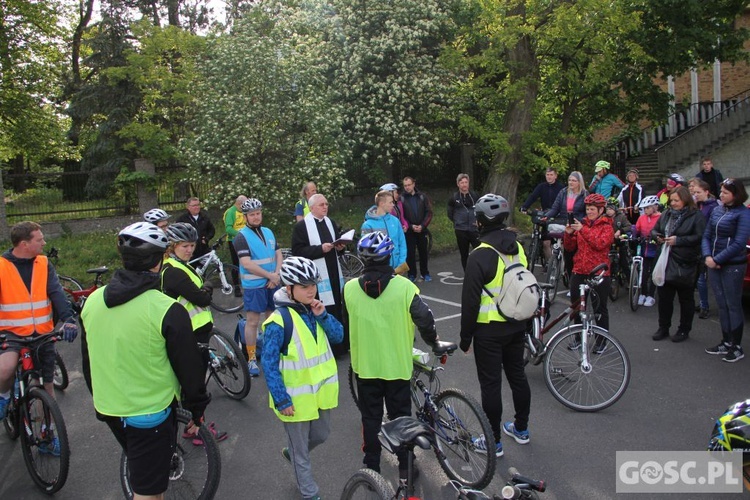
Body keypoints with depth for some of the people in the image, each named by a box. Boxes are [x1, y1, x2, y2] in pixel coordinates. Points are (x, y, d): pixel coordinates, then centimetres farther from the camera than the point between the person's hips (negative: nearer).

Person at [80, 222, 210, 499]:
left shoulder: (92, 301, -3)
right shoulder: (167, 310, -23)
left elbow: (87, 361, 10)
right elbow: (189, 367, -14)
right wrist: (197, 409, 1)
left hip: (107, 408, 6)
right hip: (151, 412, -6)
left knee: (141, 470, 30)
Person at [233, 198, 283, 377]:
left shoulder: (268, 232, 12)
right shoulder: (242, 236, -8)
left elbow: (278, 254, 10)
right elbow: (247, 263, -16)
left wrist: (277, 275, -7)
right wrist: (270, 275, -14)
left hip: (273, 283, 6)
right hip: (254, 286, -6)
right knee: (252, 322, -2)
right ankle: (251, 359, 7)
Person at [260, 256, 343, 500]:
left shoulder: (313, 310, -1)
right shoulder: (278, 321, -22)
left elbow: (338, 336, -3)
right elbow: (269, 363, -18)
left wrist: (322, 315, -18)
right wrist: (281, 400, -18)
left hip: (320, 389, 6)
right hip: (296, 396, -6)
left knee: (321, 435, 25)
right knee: (301, 449, 12)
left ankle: (291, 452, 53)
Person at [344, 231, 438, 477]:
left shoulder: (350, 288, -10)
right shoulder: (404, 286, -17)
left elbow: (347, 324, 3)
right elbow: (424, 319, -15)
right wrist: (432, 339, 5)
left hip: (365, 364, 1)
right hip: (397, 363, -1)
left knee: (370, 417, 17)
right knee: (400, 415, 16)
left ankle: (372, 465, 29)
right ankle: (405, 466, 27)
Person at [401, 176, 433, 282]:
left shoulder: (422, 196, 2)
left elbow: (429, 212, 1)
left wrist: (422, 225, -10)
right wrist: (411, 226, -14)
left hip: (422, 230, 2)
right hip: (409, 231, -2)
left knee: (423, 252, 10)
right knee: (410, 253, 1)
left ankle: (425, 273, 22)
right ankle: (412, 274, 13)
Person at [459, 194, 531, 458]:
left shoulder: (480, 256, -21)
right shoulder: (518, 249, 2)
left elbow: (470, 301, -18)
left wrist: (465, 336, -8)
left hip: (489, 330, -7)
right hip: (517, 325, 7)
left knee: (491, 384, 4)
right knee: (517, 375, 20)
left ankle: (493, 442, 16)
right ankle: (521, 429, 36)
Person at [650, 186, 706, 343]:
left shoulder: (696, 216, -9)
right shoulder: (666, 214, 10)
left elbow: (699, 237, -18)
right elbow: (654, 230, 19)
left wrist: (678, 240, -21)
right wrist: (657, 236, -3)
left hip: (685, 265, -5)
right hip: (665, 263, 6)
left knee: (686, 299, 9)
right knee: (664, 297, 11)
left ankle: (684, 330, 21)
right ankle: (663, 328, 23)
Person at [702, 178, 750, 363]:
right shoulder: (717, 210, 9)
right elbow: (706, 236, 9)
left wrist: (717, 259, -15)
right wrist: (707, 256, -7)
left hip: (733, 266, -6)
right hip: (714, 264, 6)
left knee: (733, 306, 2)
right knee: (722, 306, 13)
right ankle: (726, 342, 23)